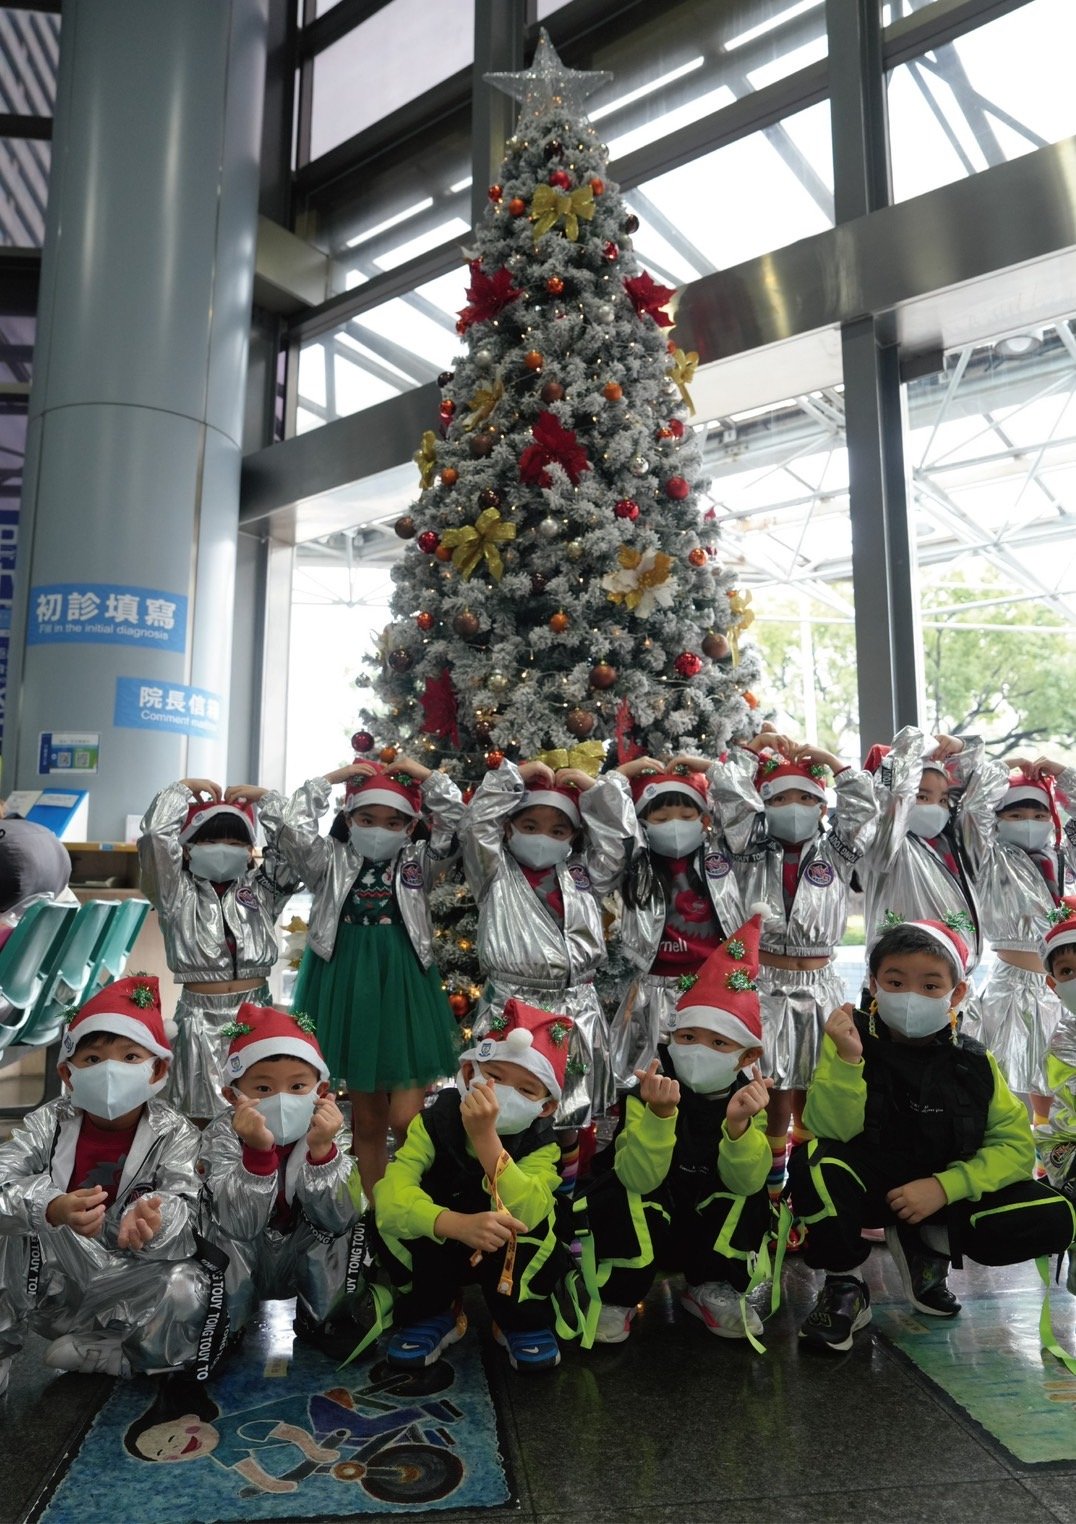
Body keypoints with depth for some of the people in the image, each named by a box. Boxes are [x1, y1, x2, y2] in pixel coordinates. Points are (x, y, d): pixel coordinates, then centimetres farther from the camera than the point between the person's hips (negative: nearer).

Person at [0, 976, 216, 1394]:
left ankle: (94, 1351, -6)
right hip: (50, 1279, 1)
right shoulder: (50, 1122, -7)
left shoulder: (173, 1133, -11)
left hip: (126, 1288, -1)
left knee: (188, 1290, -30)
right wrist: (53, 1209, -42)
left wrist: (152, 1220, -47)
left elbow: (187, 1211, -22)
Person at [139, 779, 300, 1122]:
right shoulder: (178, 895, 3)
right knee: (203, 1120, 2)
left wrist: (264, 797, 5)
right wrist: (185, 788, 2)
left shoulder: (262, 891, 9)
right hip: (201, 1018, -2)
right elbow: (155, 836, -8)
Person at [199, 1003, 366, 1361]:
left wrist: (321, 1148, -41)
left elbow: (339, 1218, -28)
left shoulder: (328, 1132, -17)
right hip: (239, 1268, -2)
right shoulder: (223, 1136, -22)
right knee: (222, 1235, -31)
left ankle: (321, 1319, -1)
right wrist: (257, 1151, -47)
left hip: (307, 1263, 2)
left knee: (351, 1225, -25)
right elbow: (241, 1226, -32)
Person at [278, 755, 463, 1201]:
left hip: (404, 990, -1)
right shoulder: (332, 863, 5)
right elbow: (293, 828, -9)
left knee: (406, 1119, -7)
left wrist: (422, 773, -5)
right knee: (367, 1121, 12)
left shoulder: (418, 863, 5)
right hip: (347, 988, 1)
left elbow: (456, 822, -8)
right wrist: (331, 778, -4)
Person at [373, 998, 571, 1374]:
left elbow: (526, 1214, -42)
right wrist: (458, 1224, -54)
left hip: (512, 1261, 0)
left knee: (535, 1223, -32)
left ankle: (523, 1321, -3)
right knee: (395, 1218, -29)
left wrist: (485, 1136, -52)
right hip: (436, 1256, 1)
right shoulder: (434, 1123, -21)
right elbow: (389, 1197, -37)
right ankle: (430, 1314, -2)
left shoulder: (540, 1144, -21)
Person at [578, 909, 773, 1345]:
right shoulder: (647, 1094, -23)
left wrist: (738, 1124, -46)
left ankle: (712, 1289, 0)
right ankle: (616, 1298, -7)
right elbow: (638, 1178, -35)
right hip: (643, 1228, -3)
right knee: (626, 1195, -34)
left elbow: (747, 1180, -27)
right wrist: (659, 1113, -51)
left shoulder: (746, 1098, -14)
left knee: (750, 1194, -23)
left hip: (715, 1236, 3)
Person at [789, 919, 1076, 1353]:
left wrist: (945, 1186, -21)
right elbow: (830, 1133, -22)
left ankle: (928, 1247, 7)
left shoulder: (972, 1061, -7)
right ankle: (844, 1284, -6)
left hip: (946, 1190, 3)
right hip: (870, 1184, -3)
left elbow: (1016, 1144, -8)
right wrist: (845, 1059, -37)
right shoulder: (852, 1041, -15)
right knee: (813, 1162, -36)